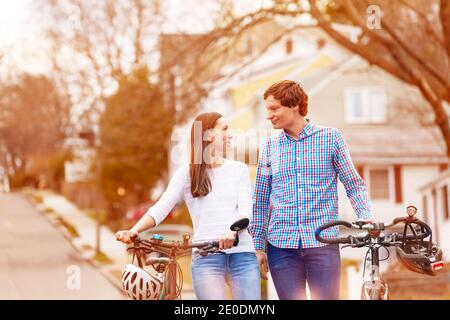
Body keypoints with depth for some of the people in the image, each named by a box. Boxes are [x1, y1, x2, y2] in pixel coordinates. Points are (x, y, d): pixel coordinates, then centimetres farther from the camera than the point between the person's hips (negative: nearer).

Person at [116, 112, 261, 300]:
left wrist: (232, 231, -22)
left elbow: (245, 211, 0)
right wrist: (134, 231, -22)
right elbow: (161, 208, -4)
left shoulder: (239, 169, 12)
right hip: (206, 257, -2)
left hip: (242, 255, 2)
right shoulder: (187, 174, 7)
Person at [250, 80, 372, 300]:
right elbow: (260, 201, 13)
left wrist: (366, 218, -11)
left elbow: (354, 185, 5)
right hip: (281, 246, 2)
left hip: (323, 243, -2)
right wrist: (258, 246, 9)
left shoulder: (331, 137, 3)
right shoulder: (270, 146, 10)